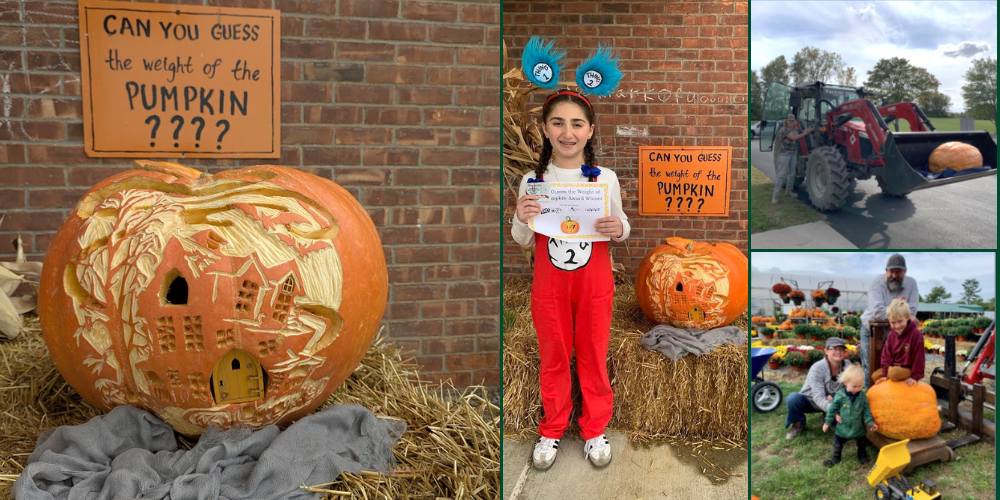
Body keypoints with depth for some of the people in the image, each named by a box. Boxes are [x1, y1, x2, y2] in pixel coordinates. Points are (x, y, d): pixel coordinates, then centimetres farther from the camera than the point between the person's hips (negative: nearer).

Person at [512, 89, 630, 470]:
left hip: (594, 281, 0)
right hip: (549, 283, 1)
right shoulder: (532, 181, -6)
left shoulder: (605, 178, -7)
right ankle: (552, 428, 33)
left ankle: (595, 428, 33)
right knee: (553, 356, 15)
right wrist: (521, 220, -19)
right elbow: (524, 241, 2)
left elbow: (620, 228, 4)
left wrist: (619, 229, -19)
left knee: (594, 355, 13)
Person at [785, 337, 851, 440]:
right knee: (793, 398, -38)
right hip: (810, 401, -4)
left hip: (831, 401, 4)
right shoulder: (817, 368, -26)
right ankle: (798, 424, -4)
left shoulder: (847, 365, -12)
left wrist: (833, 397, -29)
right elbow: (818, 397, -34)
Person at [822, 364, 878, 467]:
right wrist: (827, 422, -6)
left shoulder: (862, 395, -12)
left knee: (862, 442, 19)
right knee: (838, 443, 12)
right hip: (842, 427, -2)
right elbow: (833, 409, -10)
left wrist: (870, 422, -7)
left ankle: (862, 456, 45)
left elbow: (866, 410, -2)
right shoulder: (840, 395, -19)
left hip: (858, 427, 2)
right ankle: (835, 458, 32)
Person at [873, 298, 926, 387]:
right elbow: (887, 355, 2)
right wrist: (885, 374, -4)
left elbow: (918, 357, -18)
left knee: (893, 373, -34)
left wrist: (915, 376, -17)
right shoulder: (891, 335, 0)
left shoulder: (915, 334, -20)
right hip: (894, 366, 7)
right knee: (875, 375, -2)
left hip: (907, 368, -7)